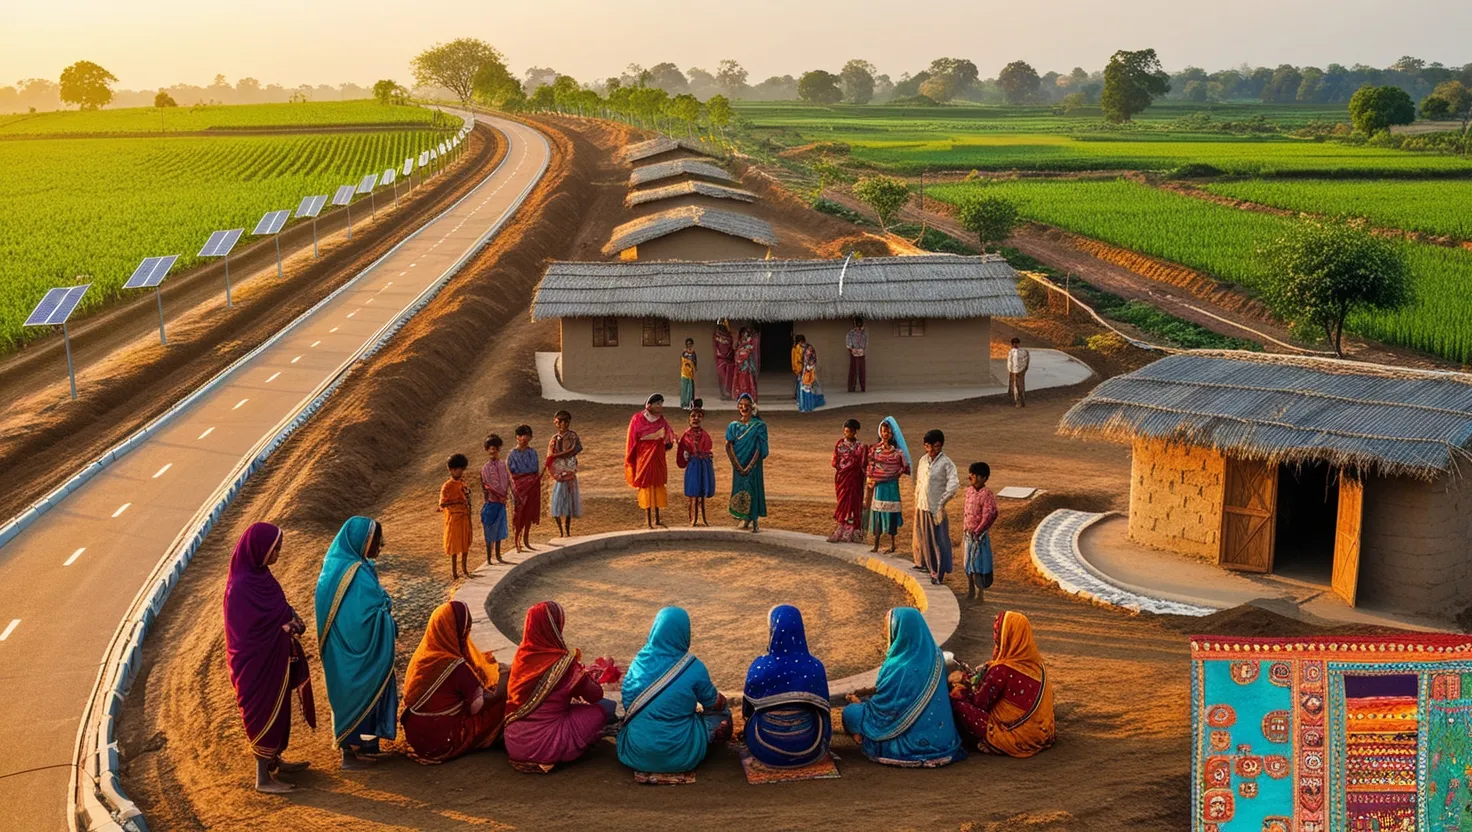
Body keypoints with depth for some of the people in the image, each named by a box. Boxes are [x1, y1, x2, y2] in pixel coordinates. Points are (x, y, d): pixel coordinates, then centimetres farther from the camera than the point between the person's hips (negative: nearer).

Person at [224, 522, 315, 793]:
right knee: (265, 713, 2)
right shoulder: (242, 587, -27)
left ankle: (274, 761, 38)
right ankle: (263, 778, 15)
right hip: (257, 662, -9)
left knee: (276, 709, 21)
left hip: (272, 657, 9)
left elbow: (277, 609, 12)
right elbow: (250, 634, -24)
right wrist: (288, 627, -15)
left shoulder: (259, 575, 1)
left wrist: (292, 621, -8)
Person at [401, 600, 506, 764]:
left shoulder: (423, 653, -1)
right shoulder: (456, 667, -24)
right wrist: (500, 693, 3)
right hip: (443, 740, -7)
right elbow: (477, 706, -16)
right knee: (500, 703, 3)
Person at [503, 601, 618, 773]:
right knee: (607, 706, 3)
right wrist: (587, 677, 20)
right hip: (544, 746, -7)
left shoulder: (521, 655, 0)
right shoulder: (562, 663, -14)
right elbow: (595, 695, -2)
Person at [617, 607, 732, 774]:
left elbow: (627, 701, 8)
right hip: (680, 757, -4)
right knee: (722, 712, 17)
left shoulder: (640, 660, -4)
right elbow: (714, 703, 3)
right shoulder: (694, 669, -14)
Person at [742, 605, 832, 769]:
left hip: (766, 750, -1)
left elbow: (748, 708, 0)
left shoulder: (760, 667, -19)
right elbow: (823, 710, 0)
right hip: (809, 750, 1)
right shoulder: (815, 667, -15)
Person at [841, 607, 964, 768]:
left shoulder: (900, 669, -27)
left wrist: (860, 704, 5)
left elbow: (881, 708, -16)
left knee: (850, 712, 4)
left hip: (914, 742, -8)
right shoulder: (933, 654, -3)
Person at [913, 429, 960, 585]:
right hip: (922, 506, 6)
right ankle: (924, 564, 39)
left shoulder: (946, 463, -12)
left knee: (938, 540, -2)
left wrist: (942, 501, -20)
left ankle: (939, 572, 1)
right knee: (922, 536, 19)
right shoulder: (923, 461, 7)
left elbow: (954, 484, -20)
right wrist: (917, 500, 13)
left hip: (936, 508, -6)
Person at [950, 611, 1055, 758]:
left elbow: (980, 702, -9)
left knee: (957, 701, -7)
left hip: (1015, 741, -8)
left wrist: (965, 690, 11)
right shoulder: (1036, 662, -1)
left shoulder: (1002, 670, -22)